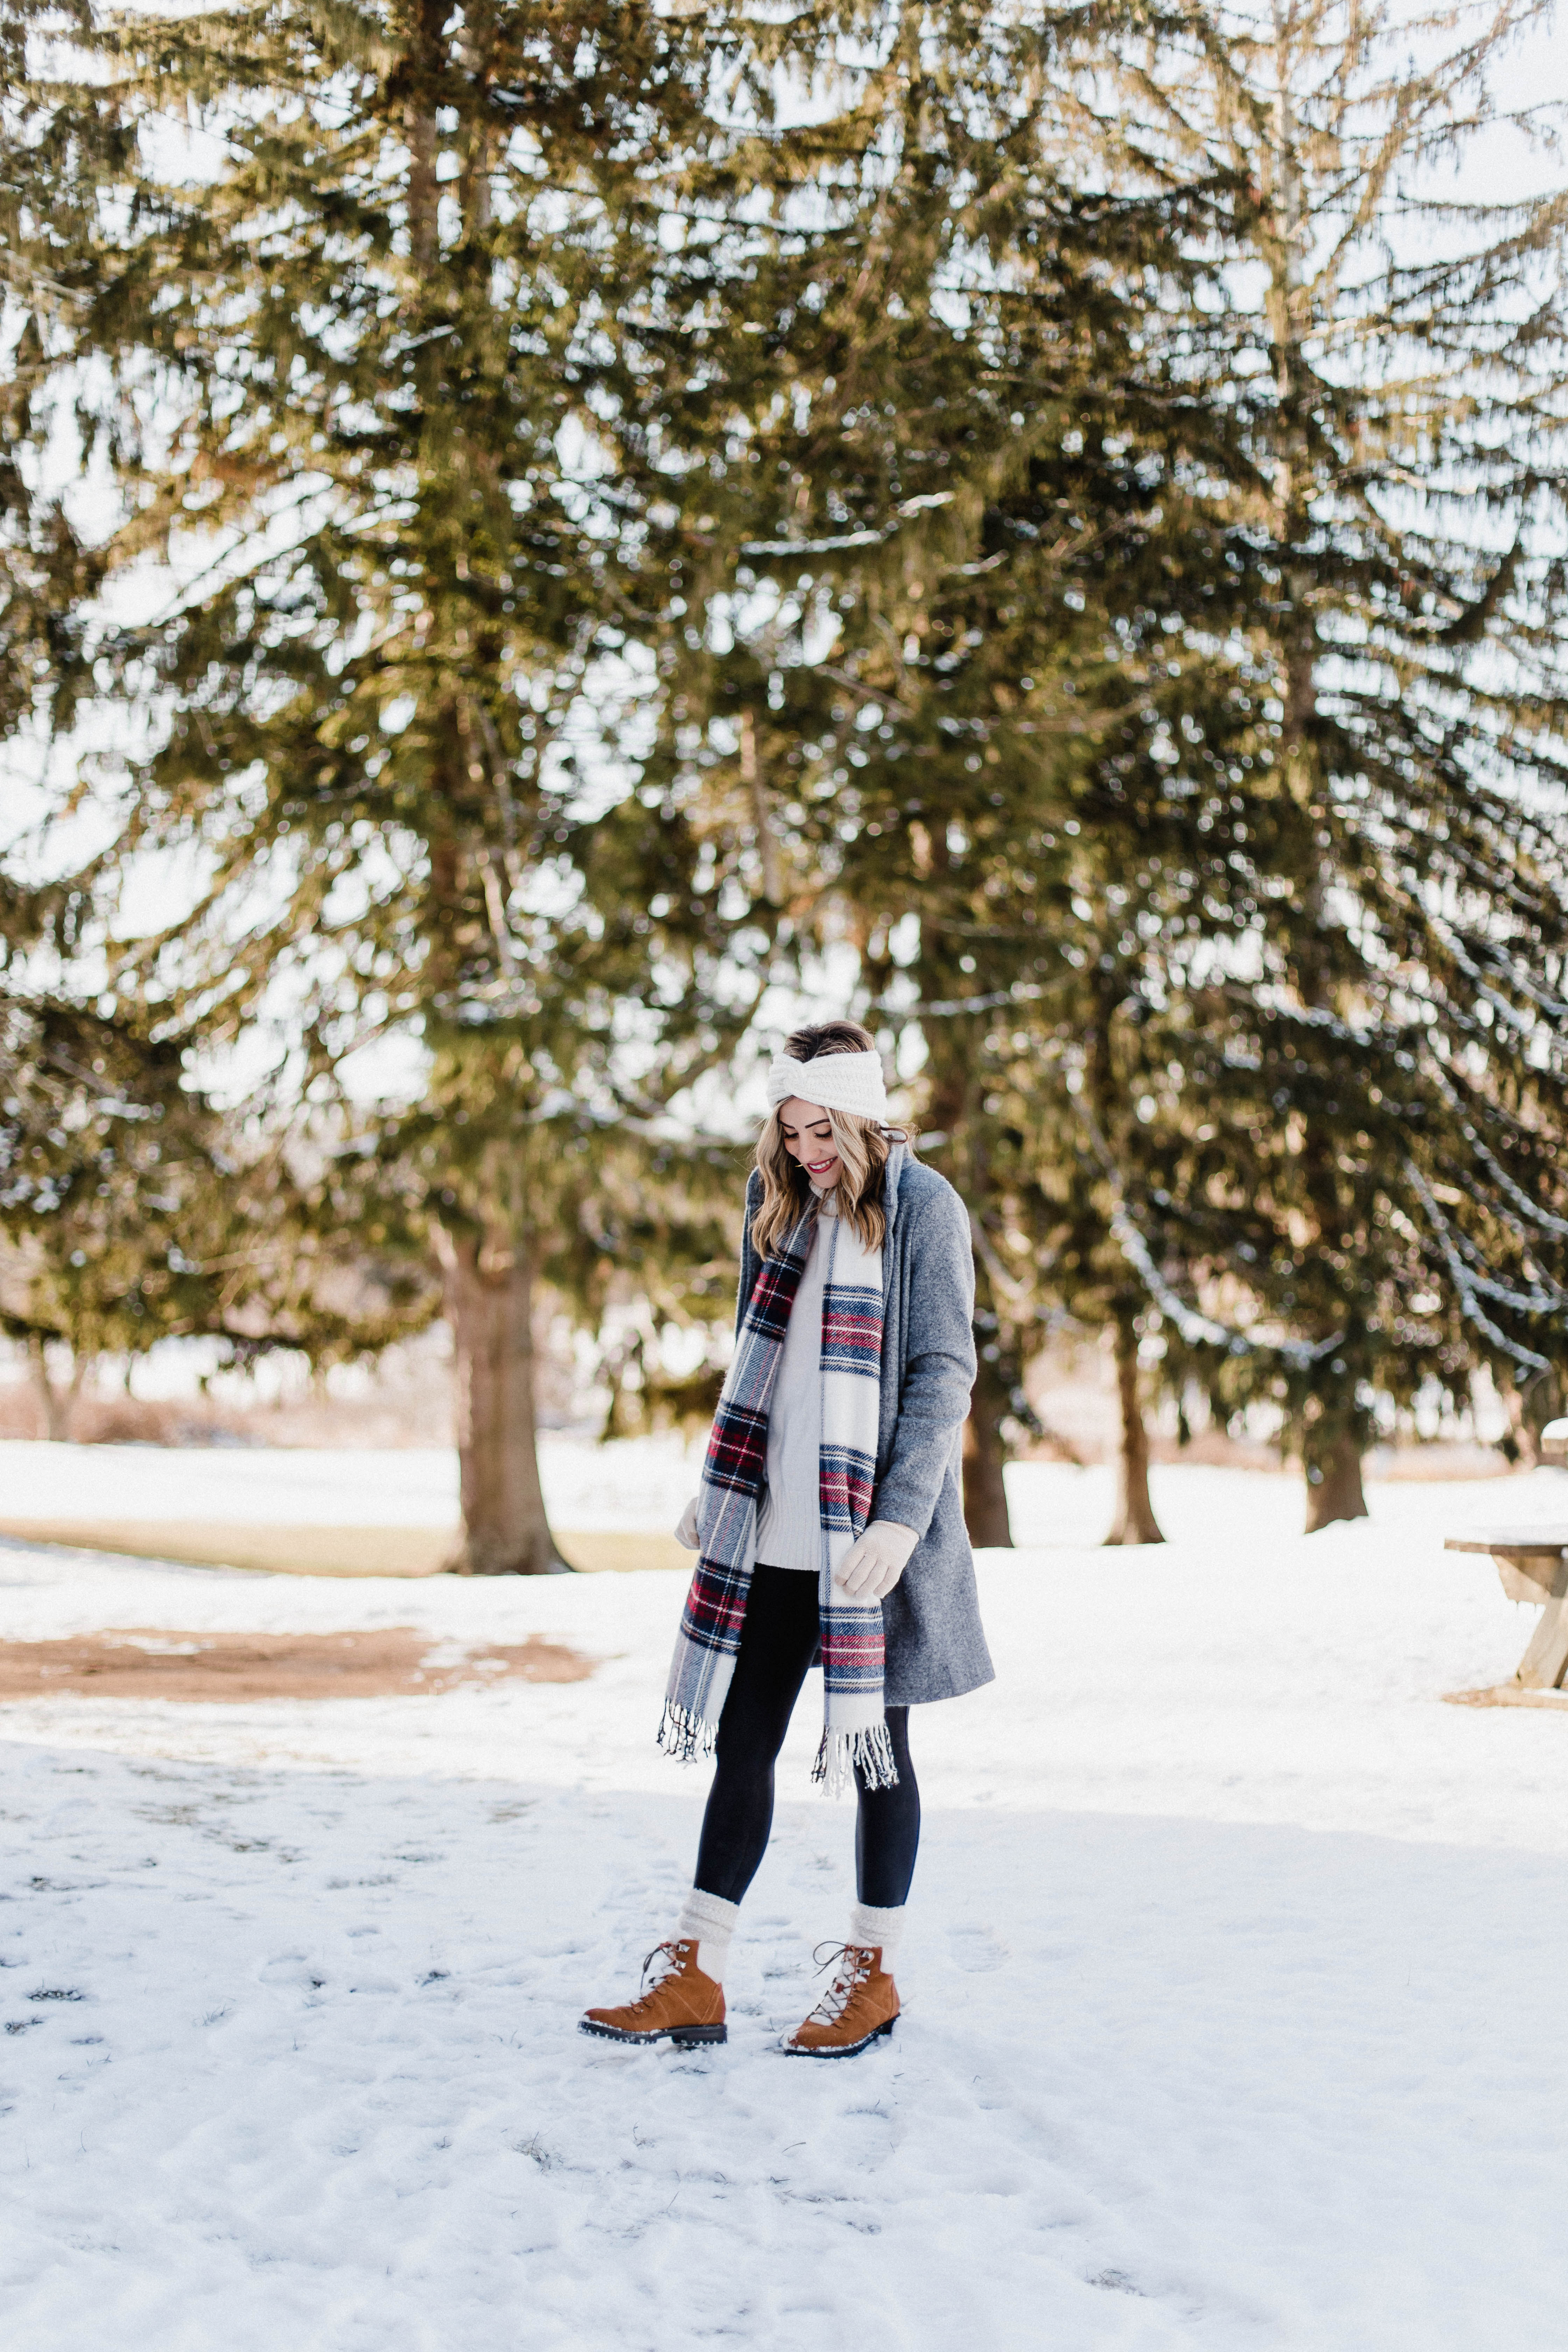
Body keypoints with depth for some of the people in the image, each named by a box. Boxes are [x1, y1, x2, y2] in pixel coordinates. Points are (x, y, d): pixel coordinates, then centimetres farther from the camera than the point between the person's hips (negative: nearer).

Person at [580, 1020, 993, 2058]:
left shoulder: (922, 1208, -8)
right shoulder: (782, 1201, 11)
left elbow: (945, 1370, -12)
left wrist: (900, 1518, -20)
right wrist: (718, 1490, 17)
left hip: (871, 1536, -6)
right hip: (773, 1533, 6)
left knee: (875, 1748, 6)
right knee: (741, 1742, 6)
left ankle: (873, 1972, 18)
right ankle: (694, 1977, 10)